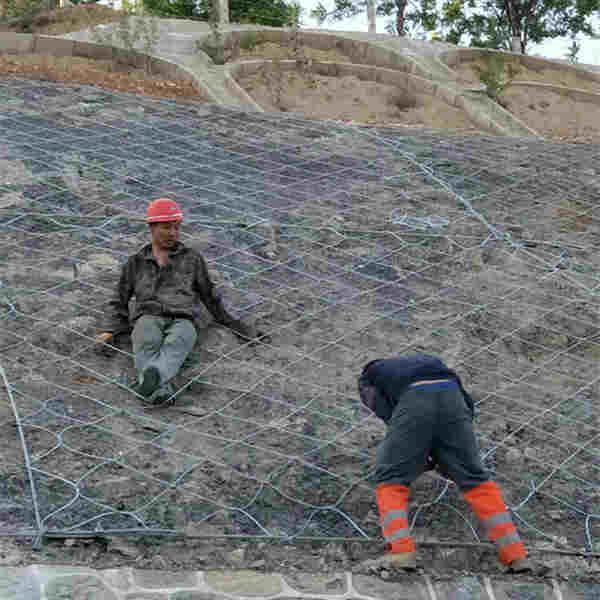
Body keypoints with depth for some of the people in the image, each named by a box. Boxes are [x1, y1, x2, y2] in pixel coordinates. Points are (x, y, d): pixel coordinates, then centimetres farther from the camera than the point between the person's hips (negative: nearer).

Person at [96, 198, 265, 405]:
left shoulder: (192, 259, 21)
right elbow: (119, 302, 25)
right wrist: (111, 330, 8)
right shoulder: (135, 263, 23)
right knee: (146, 346, -38)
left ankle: (153, 377, -66)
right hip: (148, 320, 1)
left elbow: (210, 296, 25)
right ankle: (159, 390, -60)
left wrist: (234, 325, 22)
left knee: (175, 345, -40)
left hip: (181, 322, -1)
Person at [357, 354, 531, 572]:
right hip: (451, 395, 4)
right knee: (475, 479, 9)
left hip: (414, 398, -4)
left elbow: (390, 415, 13)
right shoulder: (425, 361, 45)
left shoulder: (368, 378, 33)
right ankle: (516, 555, 2)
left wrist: (420, 456, 21)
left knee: (391, 480, 4)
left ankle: (401, 551, -14)